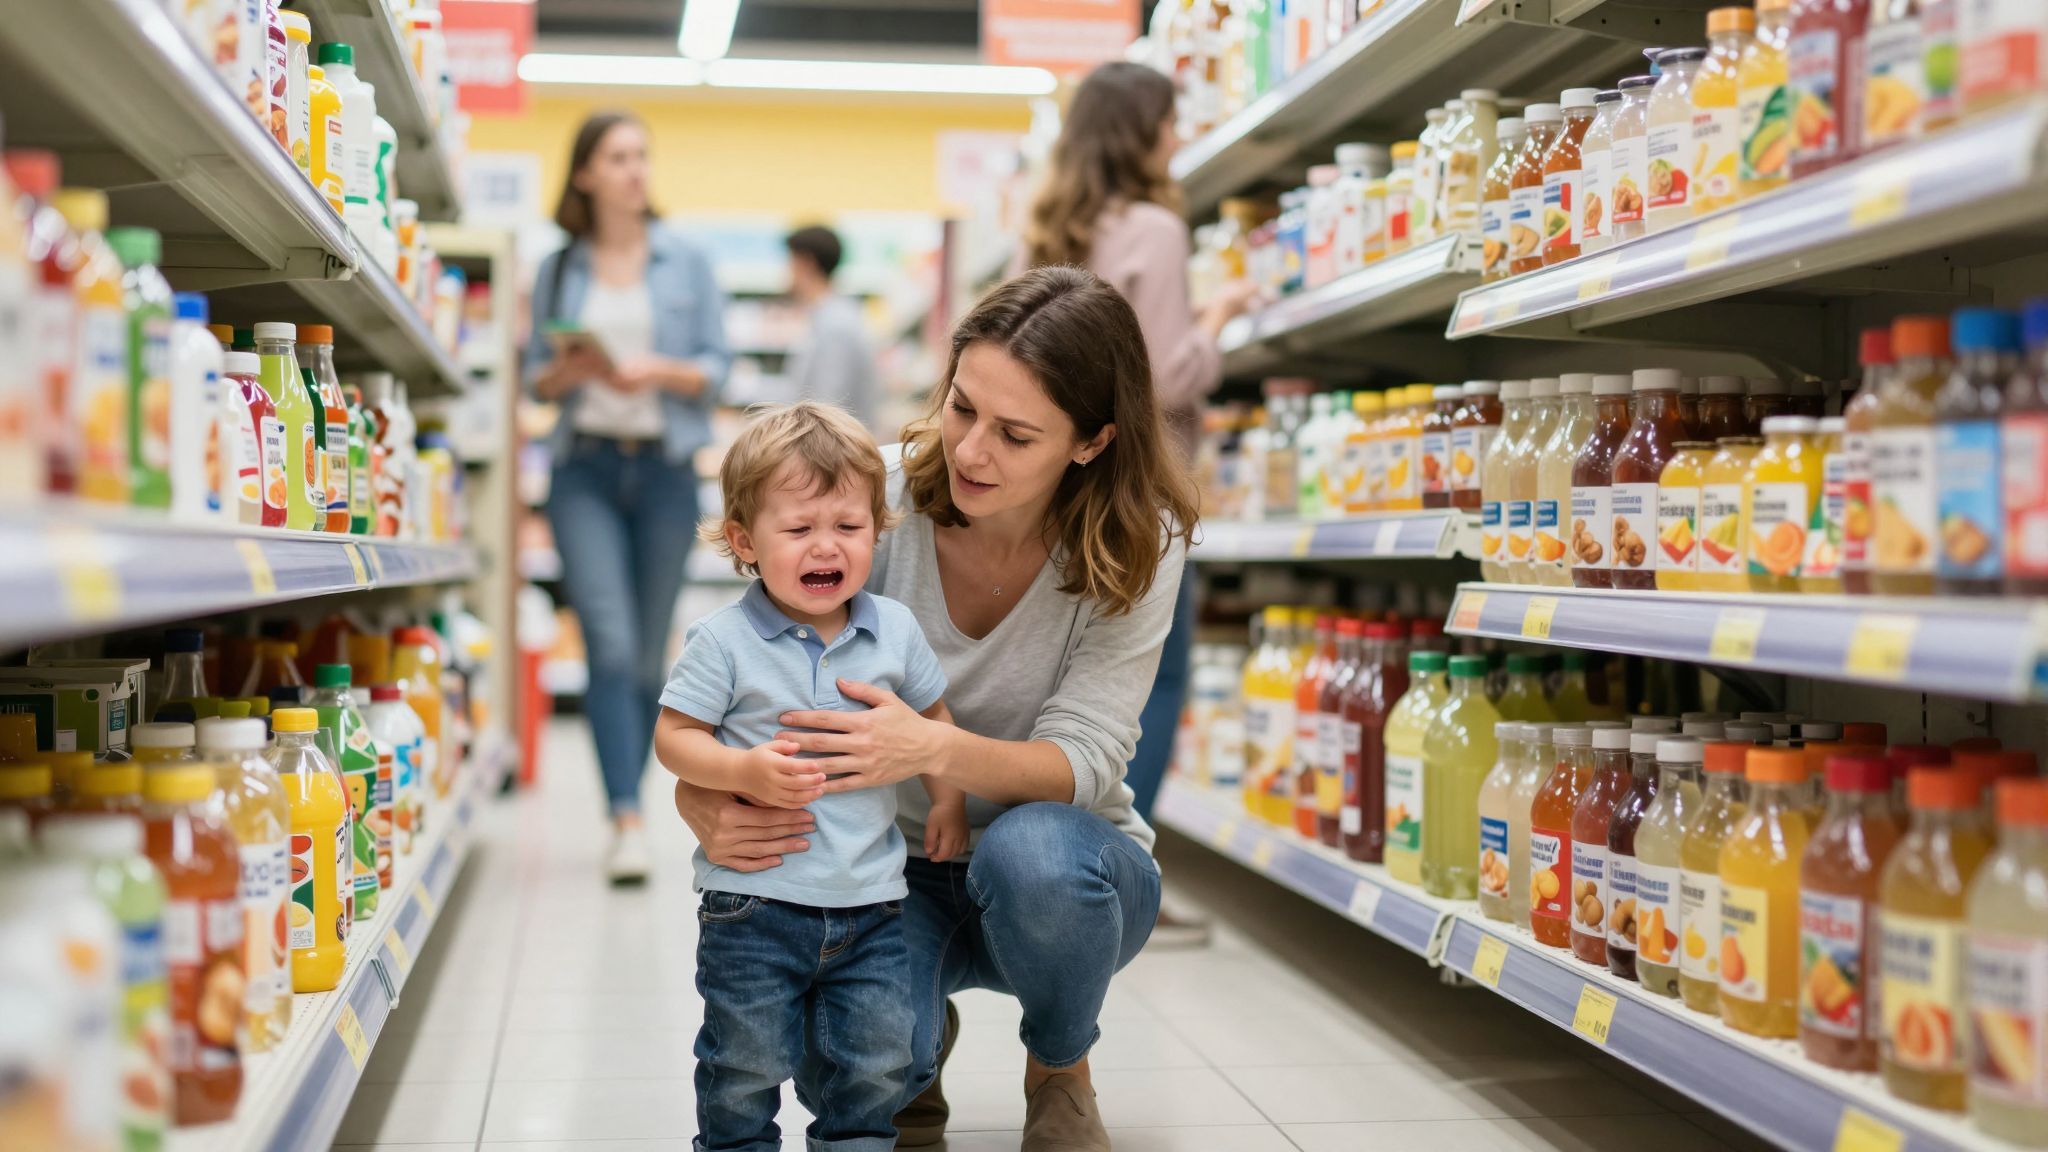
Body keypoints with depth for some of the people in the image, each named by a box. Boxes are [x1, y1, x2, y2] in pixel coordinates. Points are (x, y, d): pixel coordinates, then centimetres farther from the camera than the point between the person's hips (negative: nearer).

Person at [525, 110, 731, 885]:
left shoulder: (686, 262, 7)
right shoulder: (558, 270, 9)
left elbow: (716, 368, 3)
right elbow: (536, 378, 11)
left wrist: (661, 372, -15)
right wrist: (567, 371, -10)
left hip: (665, 467, 1)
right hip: (586, 468, 0)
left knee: (650, 651, 6)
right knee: (610, 642, -13)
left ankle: (627, 805, 22)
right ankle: (627, 821, -17)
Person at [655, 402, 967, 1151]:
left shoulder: (895, 631, 2)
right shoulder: (724, 641, -9)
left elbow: (932, 716, 18)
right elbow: (673, 736, -7)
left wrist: (948, 798, 10)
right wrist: (744, 771, -22)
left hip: (870, 903, 3)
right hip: (755, 902, -3)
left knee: (876, 1065, 8)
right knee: (748, 1064, 6)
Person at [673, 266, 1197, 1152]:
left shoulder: (1137, 542, -17)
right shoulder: (887, 501, -16)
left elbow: (1080, 761, -24)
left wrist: (936, 748, -46)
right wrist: (699, 799, -34)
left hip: (1063, 873, 0)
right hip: (897, 870, 0)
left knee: (1031, 850, -37)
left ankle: (1061, 1074, -2)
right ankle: (922, 1044, 13)